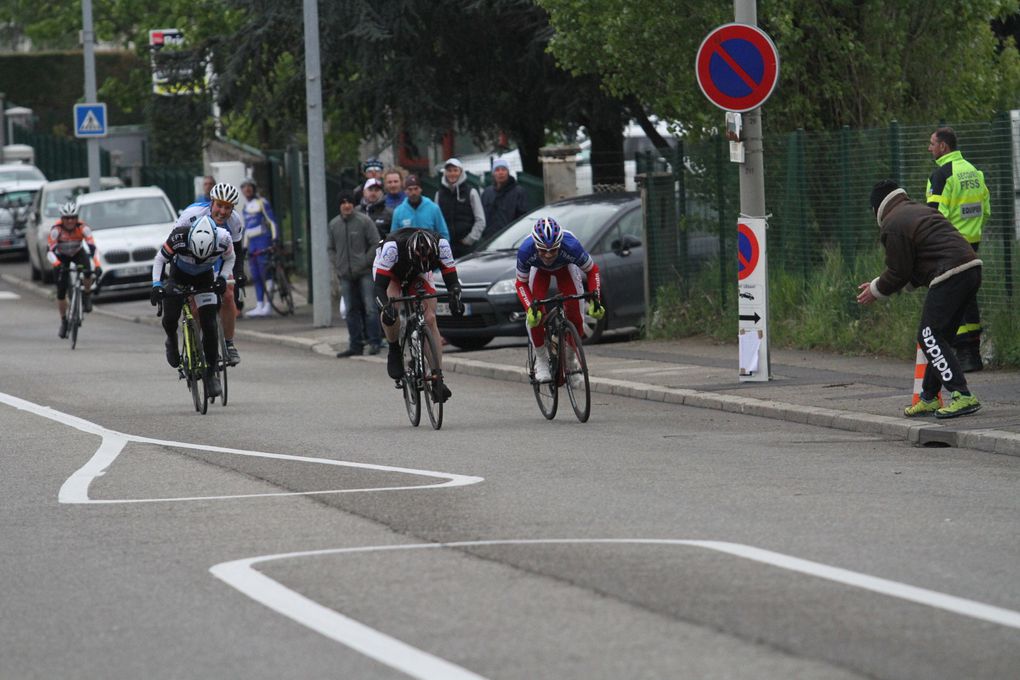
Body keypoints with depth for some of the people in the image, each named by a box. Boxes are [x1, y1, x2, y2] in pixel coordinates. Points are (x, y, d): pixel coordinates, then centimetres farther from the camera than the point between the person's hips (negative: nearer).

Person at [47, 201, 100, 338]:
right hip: (62, 256, 0)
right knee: (61, 291, -5)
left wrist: (97, 265, -49)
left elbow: (92, 248, -34)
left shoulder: (82, 228, -29)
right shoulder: (56, 229, -31)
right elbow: (50, 251, -35)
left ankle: (86, 296, -7)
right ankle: (64, 322, 14)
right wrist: (56, 264, -54)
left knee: (88, 270, -34)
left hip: (78, 253, 0)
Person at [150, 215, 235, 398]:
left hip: (205, 279, 0)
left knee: (209, 325, -11)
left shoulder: (224, 239, -31)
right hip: (179, 276, 0)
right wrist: (156, 285, -29)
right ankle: (172, 341, 18)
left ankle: (211, 372, 1)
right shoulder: (179, 237, -35)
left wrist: (222, 278, -22)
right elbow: (160, 258, -19)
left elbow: (230, 259, -7)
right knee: (170, 318, -18)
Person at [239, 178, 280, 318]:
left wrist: (275, 238, -14)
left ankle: (268, 305, -10)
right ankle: (259, 306, 7)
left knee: (265, 272, -10)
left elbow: (272, 221, -6)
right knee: (255, 276, 5)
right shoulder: (246, 206, 18)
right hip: (251, 242, 7)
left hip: (263, 239, -7)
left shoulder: (262, 203, -3)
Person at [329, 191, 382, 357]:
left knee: (370, 308, -7)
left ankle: (375, 342, -2)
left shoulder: (364, 221, -4)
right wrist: (337, 265, 5)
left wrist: (365, 262, -10)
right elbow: (331, 248, 19)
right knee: (352, 311, 7)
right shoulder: (333, 225, 10)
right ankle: (355, 345, 11)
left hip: (365, 273, -4)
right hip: (345, 275, 4)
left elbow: (375, 244, -4)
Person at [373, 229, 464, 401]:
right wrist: (386, 306, -59)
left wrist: (455, 297, -51)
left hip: (418, 276, 2)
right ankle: (394, 351, -7)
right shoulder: (392, 247, -42)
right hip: (391, 274, -2)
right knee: (391, 308, -33)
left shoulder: (441, 245, -35)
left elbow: (452, 280, -29)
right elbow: (379, 286, -39)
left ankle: (437, 379, -14)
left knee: (429, 319, -16)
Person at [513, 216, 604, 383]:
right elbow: (521, 283, -23)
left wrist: (595, 298, -38)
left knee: (574, 314, -12)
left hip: (566, 267, 0)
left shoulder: (571, 246, -42)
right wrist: (530, 307, -39)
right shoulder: (525, 251, -41)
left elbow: (592, 270, -24)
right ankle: (541, 360, 1)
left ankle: (571, 360, 12)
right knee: (533, 315, -19)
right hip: (539, 269, 0)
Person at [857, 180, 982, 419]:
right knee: (939, 336, 17)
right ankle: (929, 398, 22)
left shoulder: (894, 225, -4)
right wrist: (879, 284, 32)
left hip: (949, 276, -10)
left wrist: (876, 290, 15)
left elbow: (898, 272, -3)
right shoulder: (921, 210, 27)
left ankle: (962, 396, -16)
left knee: (929, 337, -7)